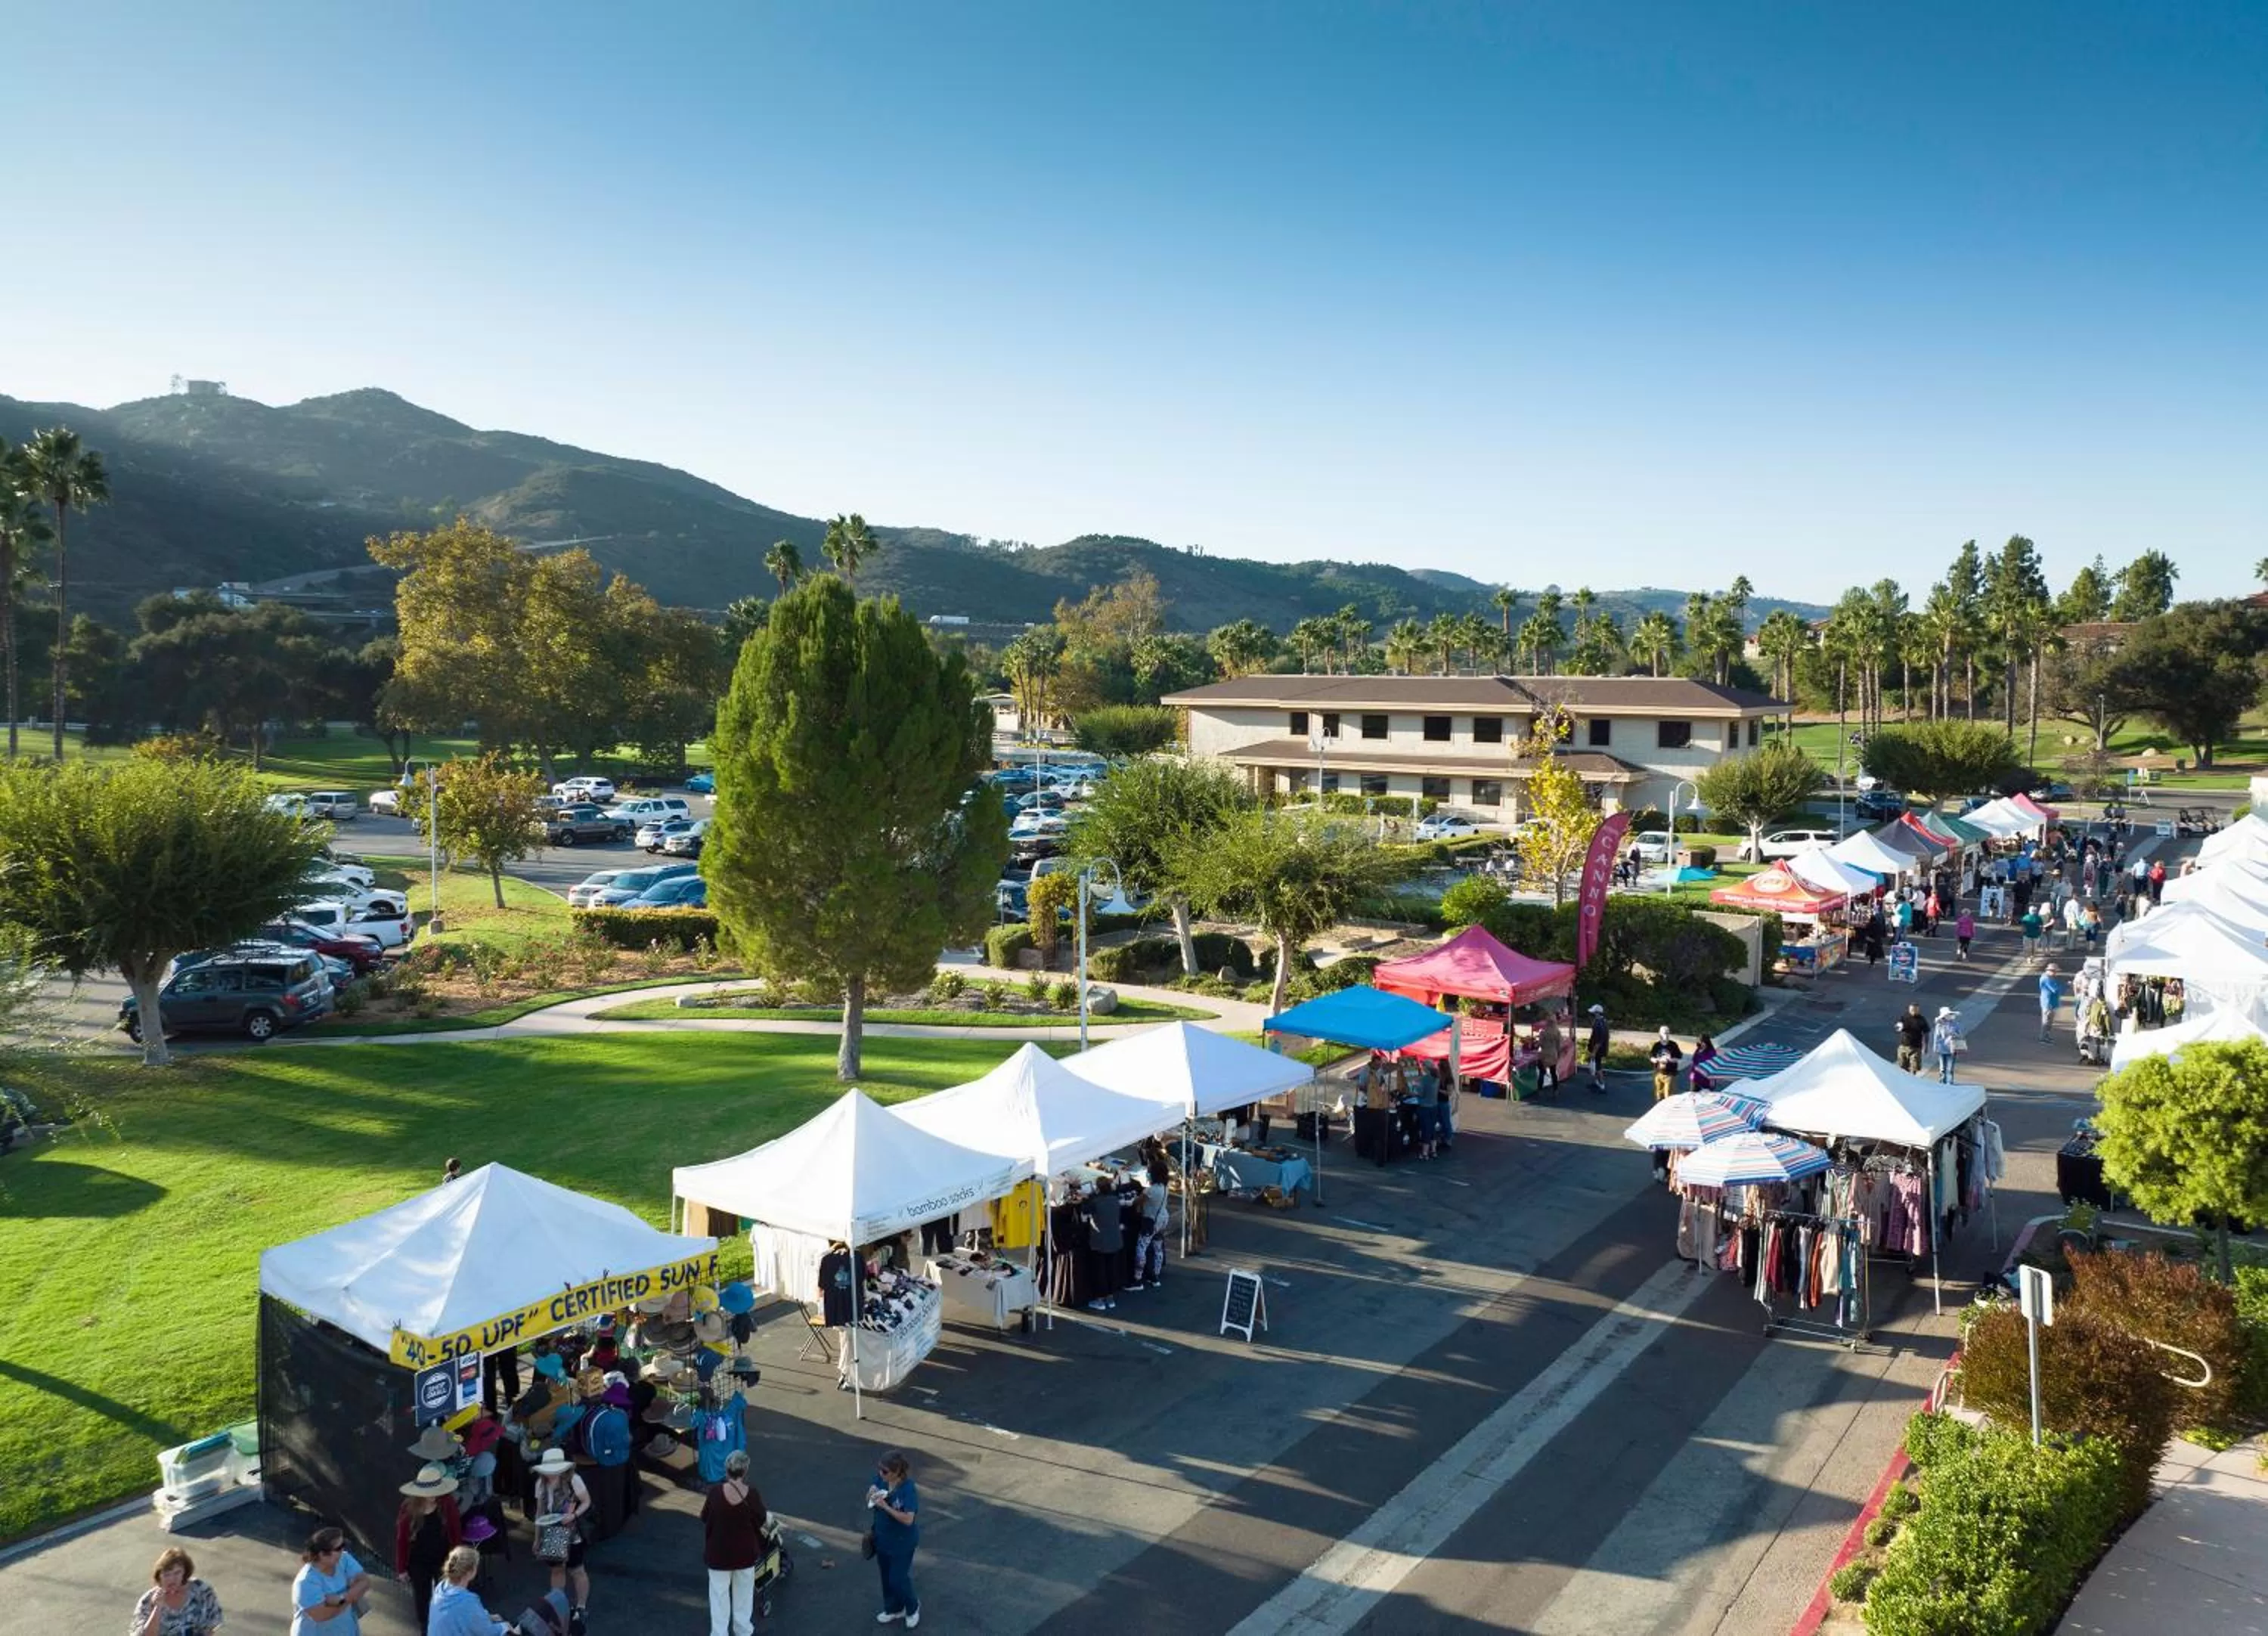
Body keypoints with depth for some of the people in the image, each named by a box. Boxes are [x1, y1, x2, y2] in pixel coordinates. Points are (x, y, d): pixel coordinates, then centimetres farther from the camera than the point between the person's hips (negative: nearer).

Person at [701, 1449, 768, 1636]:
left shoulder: (716, 1493, -21)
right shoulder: (752, 1495, -19)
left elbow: (705, 1519, -5)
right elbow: (760, 1522, -6)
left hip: (719, 1551, -1)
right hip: (745, 1551, 1)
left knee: (719, 1593, 15)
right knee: (744, 1592, 22)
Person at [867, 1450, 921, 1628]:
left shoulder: (908, 1490, -30)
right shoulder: (881, 1479, -13)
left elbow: (908, 1519, -31)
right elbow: (869, 1500, -1)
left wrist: (885, 1506, -35)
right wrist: (871, 1495, -24)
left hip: (902, 1542, -6)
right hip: (883, 1538, 6)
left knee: (898, 1579, 6)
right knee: (887, 1577, 21)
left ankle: (913, 1607, 35)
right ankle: (894, 1609, 44)